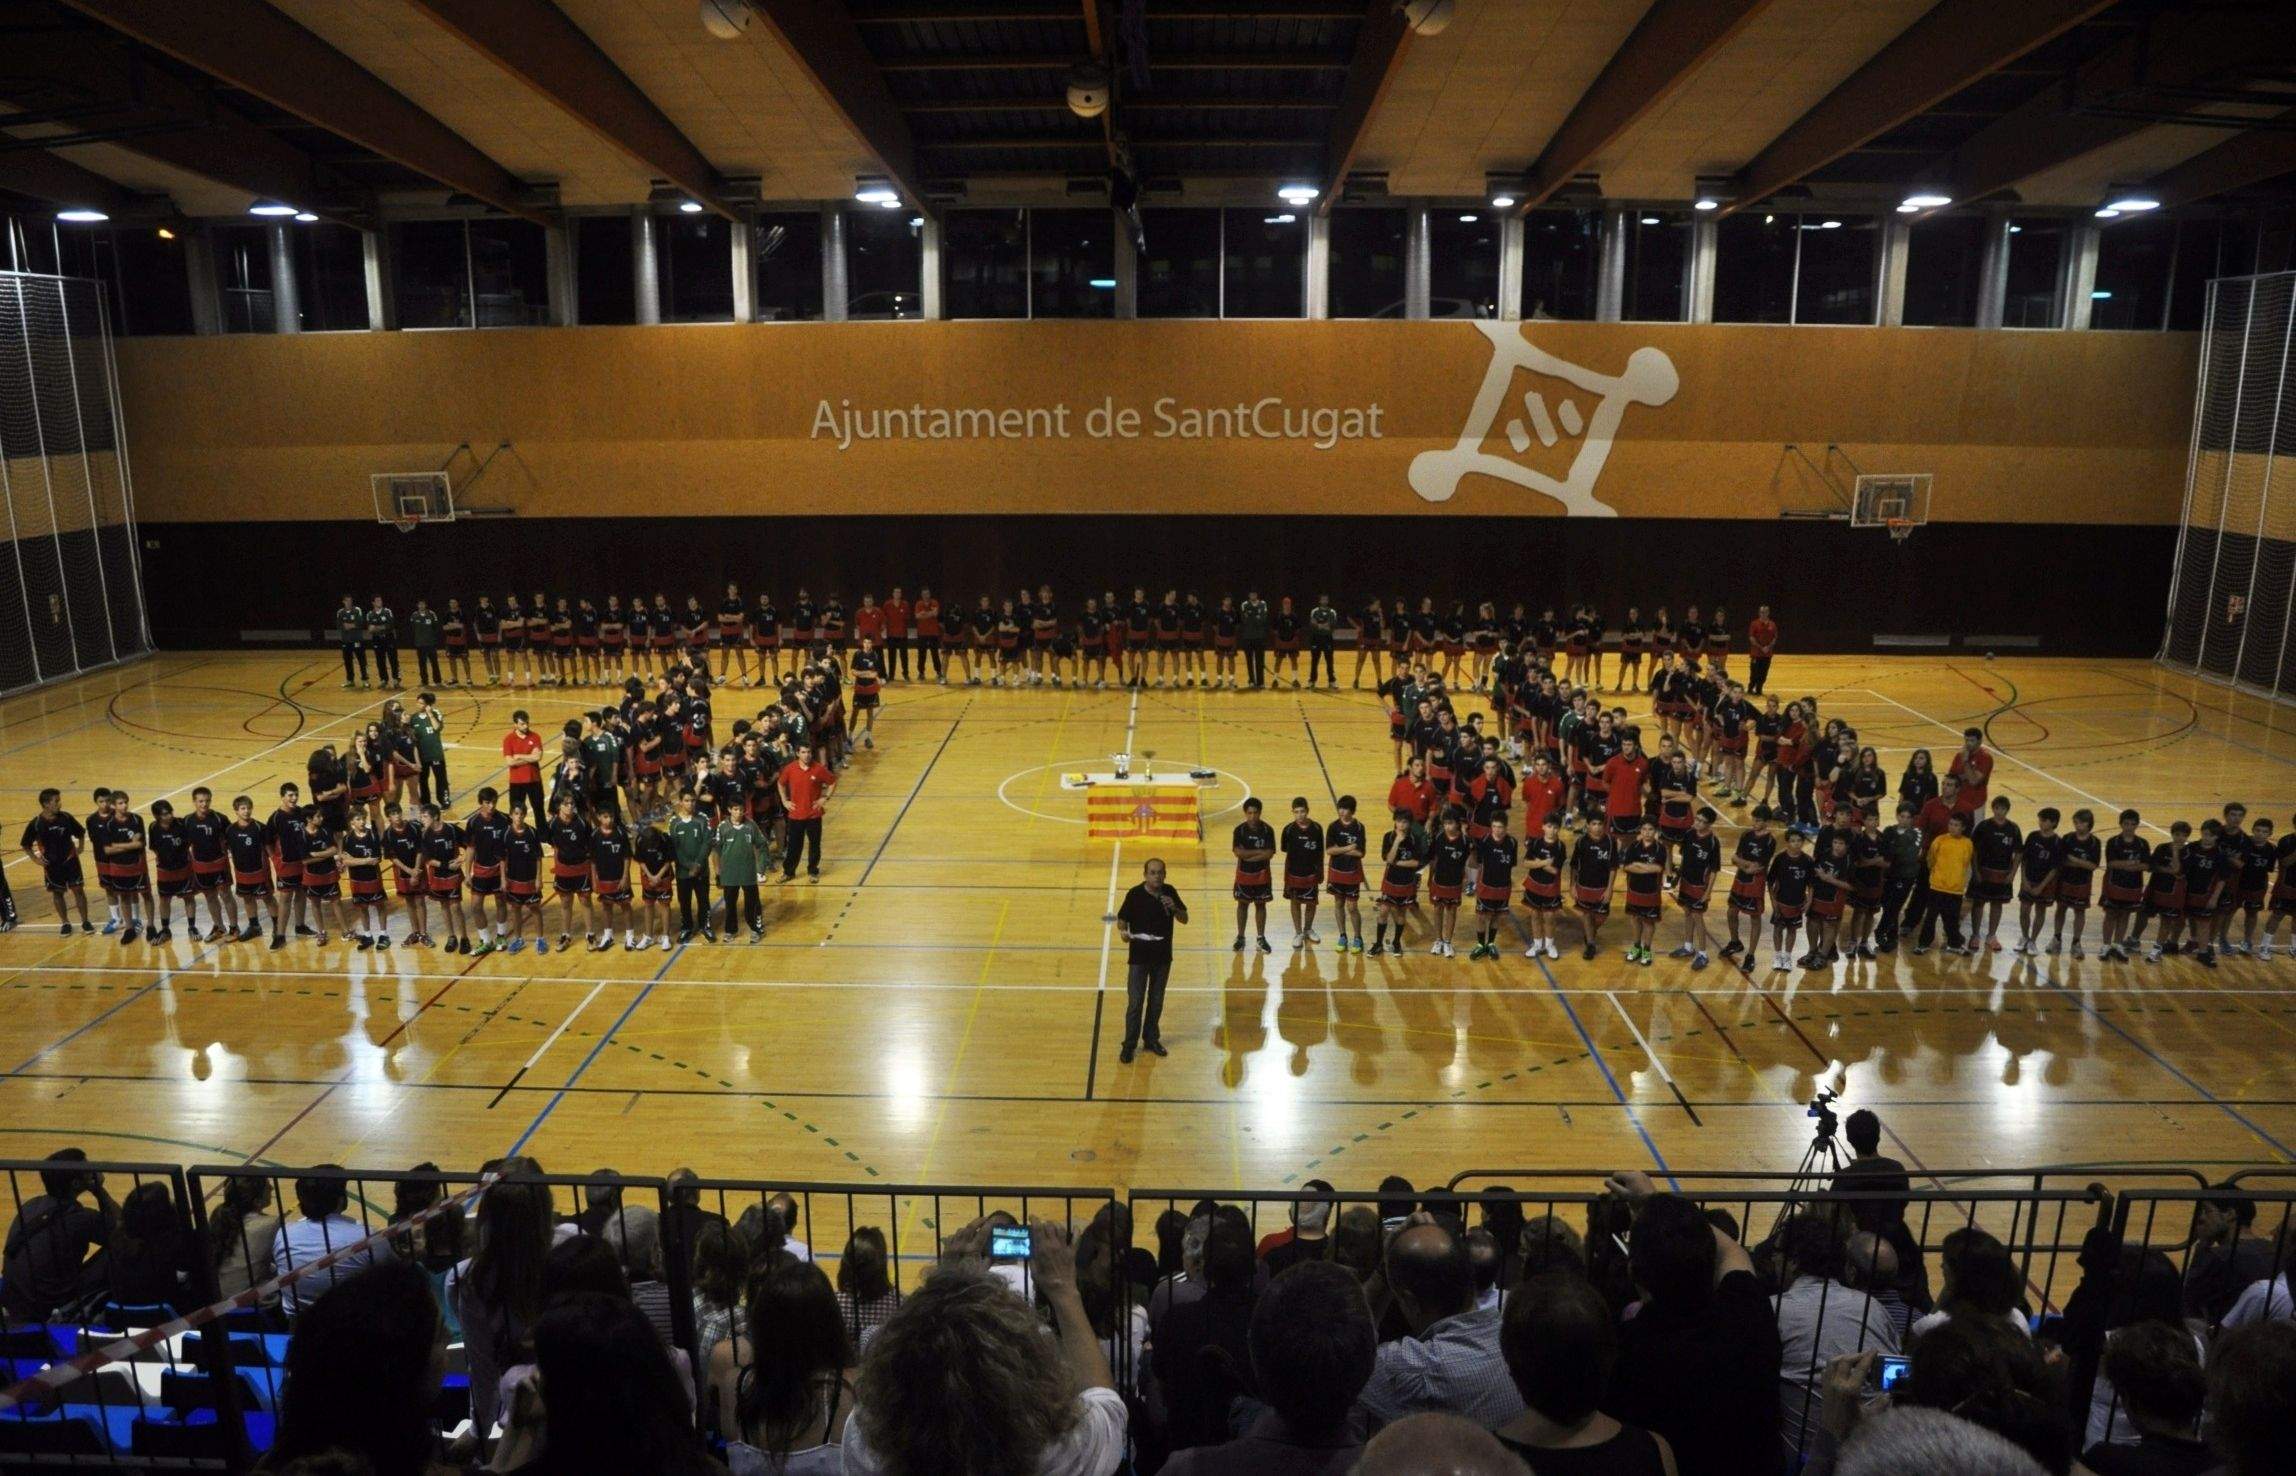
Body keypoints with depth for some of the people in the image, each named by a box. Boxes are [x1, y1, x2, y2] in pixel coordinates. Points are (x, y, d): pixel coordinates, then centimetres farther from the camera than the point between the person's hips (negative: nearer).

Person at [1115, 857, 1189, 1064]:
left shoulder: (1169, 893, -3)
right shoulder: (1134, 895, -13)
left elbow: (1184, 919, 2)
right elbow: (1122, 920, -5)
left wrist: (1174, 908, -18)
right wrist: (1123, 931, -26)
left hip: (1163, 957, 4)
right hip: (1139, 958, -3)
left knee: (1156, 1002, 15)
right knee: (1135, 1003, 0)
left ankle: (1151, 1039, 31)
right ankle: (1129, 1045, 12)